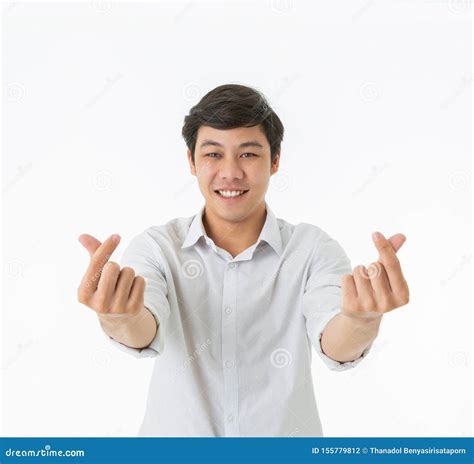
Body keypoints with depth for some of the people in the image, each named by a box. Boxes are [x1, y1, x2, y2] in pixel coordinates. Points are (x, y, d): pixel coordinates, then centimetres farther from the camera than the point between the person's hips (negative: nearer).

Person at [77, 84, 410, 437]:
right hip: (177, 433, 1)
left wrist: (361, 319, -49)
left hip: (284, 433, 0)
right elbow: (144, 334, -28)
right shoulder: (156, 247, -11)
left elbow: (335, 346, -28)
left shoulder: (313, 249, -13)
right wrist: (121, 317, -50)